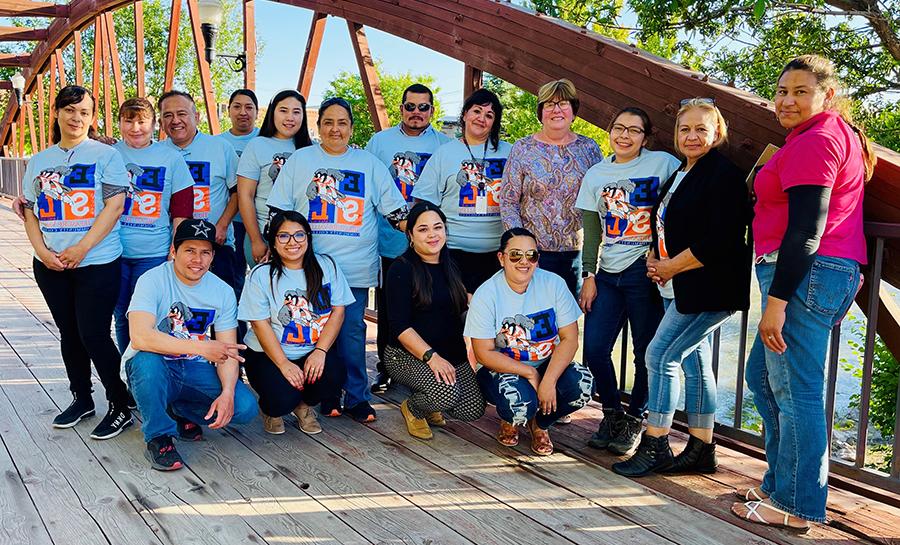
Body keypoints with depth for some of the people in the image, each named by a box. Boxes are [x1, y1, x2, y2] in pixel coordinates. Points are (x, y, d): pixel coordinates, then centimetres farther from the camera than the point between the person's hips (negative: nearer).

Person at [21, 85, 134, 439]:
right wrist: (43, 251, -5)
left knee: (93, 334, -7)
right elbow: (30, 212, 12)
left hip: (97, 263, -5)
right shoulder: (39, 161, 12)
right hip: (50, 265, 5)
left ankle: (120, 406, 7)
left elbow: (114, 205, -10)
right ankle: (81, 399, 29)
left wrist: (81, 248, -16)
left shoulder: (105, 155, -2)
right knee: (69, 333, 14)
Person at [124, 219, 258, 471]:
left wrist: (227, 392, -22)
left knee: (245, 407, -19)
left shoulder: (223, 291, -1)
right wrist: (202, 348, -33)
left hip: (196, 370, 3)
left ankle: (180, 411, 11)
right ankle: (158, 438, -12)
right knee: (147, 360, -38)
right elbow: (140, 337, -31)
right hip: (155, 369, -3)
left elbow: (227, 351, -4)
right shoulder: (153, 280, -15)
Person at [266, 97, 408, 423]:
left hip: (356, 268, 0)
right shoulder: (299, 161, 11)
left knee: (352, 332, -2)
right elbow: (278, 211, 11)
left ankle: (357, 398, 8)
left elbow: (396, 210, 12)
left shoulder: (370, 164, 12)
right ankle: (325, 395, 16)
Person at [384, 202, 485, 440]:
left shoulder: (450, 267, 10)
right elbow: (400, 326, -17)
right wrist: (430, 356, -26)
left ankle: (430, 405, 22)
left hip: (452, 355, 7)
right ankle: (412, 408, 4)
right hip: (407, 355, -6)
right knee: (447, 392, -30)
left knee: (474, 410, -8)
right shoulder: (402, 269, -11)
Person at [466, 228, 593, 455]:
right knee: (520, 402, -35)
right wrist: (529, 373, -20)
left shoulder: (554, 284, -7)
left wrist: (548, 381, -23)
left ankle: (539, 423, 6)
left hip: (549, 365, 3)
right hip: (502, 369, -3)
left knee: (582, 384, -27)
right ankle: (510, 419, 8)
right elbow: (484, 354, -13)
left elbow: (569, 339, -10)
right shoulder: (486, 295, -13)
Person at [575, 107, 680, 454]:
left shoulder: (663, 164, -1)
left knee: (647, 352, 2)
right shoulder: (596, 175, 12)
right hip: (608, 273, 5)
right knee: (594, 348, 2)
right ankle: (612, 413, 23)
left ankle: (635, 420, 21)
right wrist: (589, 275, 6)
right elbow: (592, 231, 12)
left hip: (645, 270, -4)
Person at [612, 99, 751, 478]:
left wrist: (668, 268, -14)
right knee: (694, 363, 12)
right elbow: (665, 230, 21)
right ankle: (701, 450, 21)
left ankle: (655, 447, 2)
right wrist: (654, 260, 0)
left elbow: (716, 244, -22)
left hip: (708, 288, -10)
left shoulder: (723, 176, -14)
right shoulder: (679, 176, 15)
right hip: (678, 287, 10)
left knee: (661, 356, -10)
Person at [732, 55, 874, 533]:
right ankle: (780, 484, 27)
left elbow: (805, 230, -20)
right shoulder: (840, 133, 21)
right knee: (762, 376, 18)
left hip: (804, 276, -11)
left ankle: (798, 506, 8)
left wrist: (776, 301, -21)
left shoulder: (813, 140, -12)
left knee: (795, 391, -4)